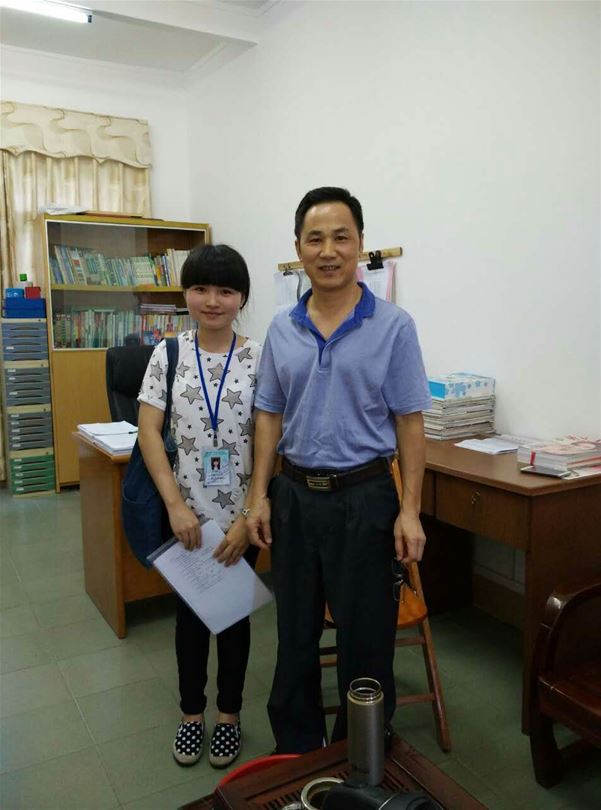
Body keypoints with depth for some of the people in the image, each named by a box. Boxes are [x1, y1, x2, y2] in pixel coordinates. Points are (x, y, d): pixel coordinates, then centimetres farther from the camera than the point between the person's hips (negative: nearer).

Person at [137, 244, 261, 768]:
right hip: (184, 512, 1)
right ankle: (192, 713, 37)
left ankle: (229, 715, 35)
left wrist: (249, 517, -12)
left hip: (240, 514, -1)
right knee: (190, 611, 15)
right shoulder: (167, 355, -2)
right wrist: (176, 505, -14)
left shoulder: (258, 359, -6)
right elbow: (149, 432, -5)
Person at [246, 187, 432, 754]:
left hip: (364, 498, -3)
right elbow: (269, 416, 8)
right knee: (295, 631, 17)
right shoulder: (282, 329, 4)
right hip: (294, 495, 4)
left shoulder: (393, 326, -7)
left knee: (365, 636, 9)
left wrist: (410, 510, -11)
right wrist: (259, 495, 3)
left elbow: (409, 424, -6)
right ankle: (296, 746, 38)